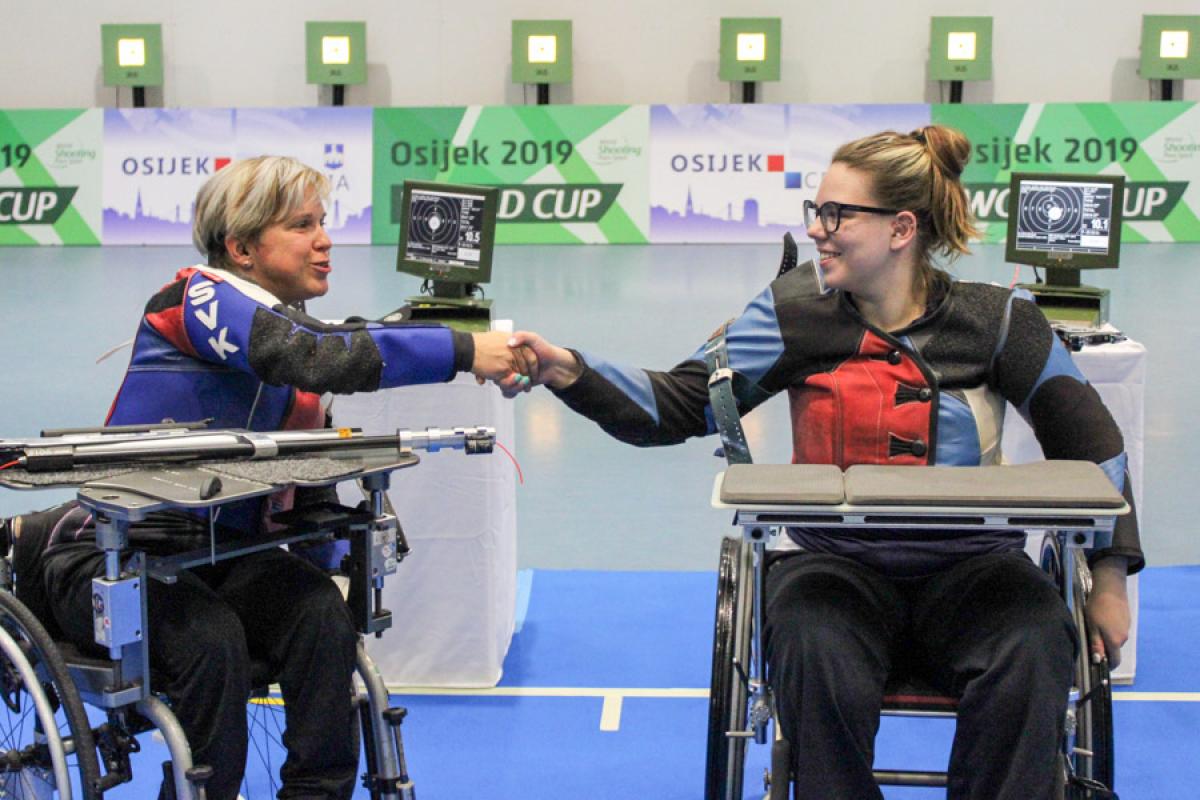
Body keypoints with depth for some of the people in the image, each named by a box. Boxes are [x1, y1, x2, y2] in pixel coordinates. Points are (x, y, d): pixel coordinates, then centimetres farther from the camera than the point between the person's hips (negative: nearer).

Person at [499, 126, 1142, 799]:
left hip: (968, 567, 0)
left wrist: (1109, 579, 2)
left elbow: (1090, 441, 7)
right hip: (837, 564, 0)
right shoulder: (796, 314, 1)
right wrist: (567, 370, -18)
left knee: (1030, 661, -32)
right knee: (820, 666, -33)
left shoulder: (996, 321, -1)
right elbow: (678, 407, -4)